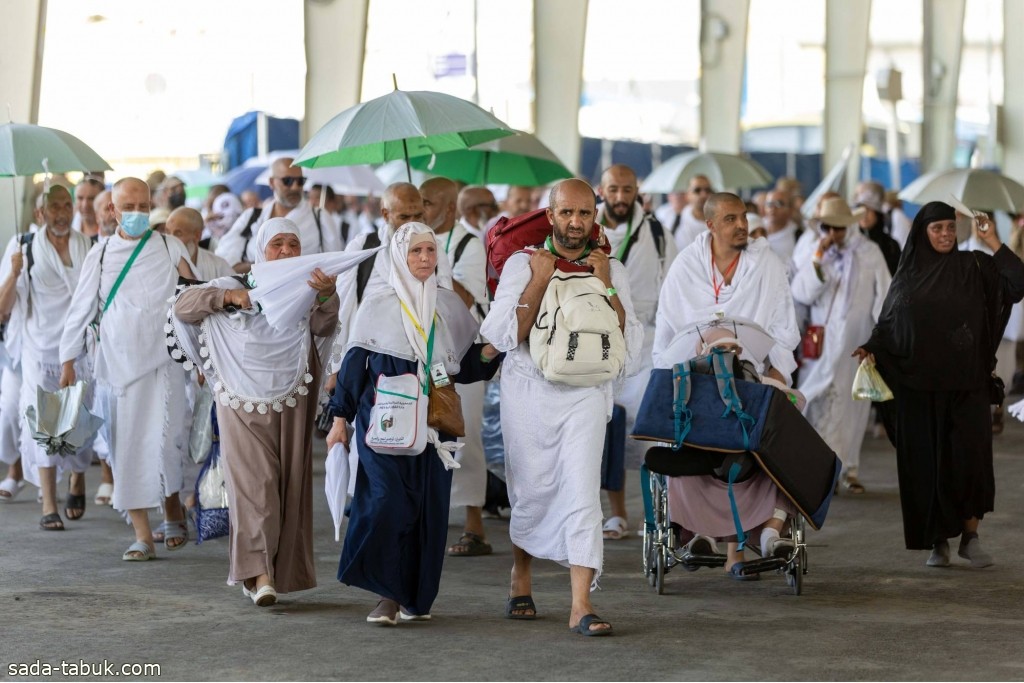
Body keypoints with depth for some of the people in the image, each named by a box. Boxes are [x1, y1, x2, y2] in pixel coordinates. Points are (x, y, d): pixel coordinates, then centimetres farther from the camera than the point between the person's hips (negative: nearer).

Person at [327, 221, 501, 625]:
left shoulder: (451, 306, 11)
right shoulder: (379, 306, 4)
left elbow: (465, 367, 14)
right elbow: (354, 363, 6)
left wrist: (489, 352, -6)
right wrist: (340, 420, 5)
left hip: (434, 422, 3)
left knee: (430, 508, 1)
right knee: (388, 501, -15)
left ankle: (416, 596, 11)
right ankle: (387, 596, -10)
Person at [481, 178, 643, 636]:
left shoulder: (611, 270, 5)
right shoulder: (522, 264, 0)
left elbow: (630, 345, -2)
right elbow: (503, 336, -10)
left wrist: (606, 288, -10)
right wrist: (538, 282, -14)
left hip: (585, 393, 1)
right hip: (529, 390, 0)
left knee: (582, 490, -12)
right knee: (533, 492, 6)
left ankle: (581, 606, -13)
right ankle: (521, 578, 33)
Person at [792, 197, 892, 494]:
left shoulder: (870, 253, 0)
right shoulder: (816, 254, 4)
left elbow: (883, 295, 0)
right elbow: (802, 293, -8)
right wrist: (818, 258, -13)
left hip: (856, 344, 0)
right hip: (821, 344, 0)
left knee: (853, 406, 4)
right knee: (821, 405, -6)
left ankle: (847, 469, 11)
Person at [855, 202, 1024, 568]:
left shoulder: (973, 267, 4)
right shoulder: (908, 276, 10)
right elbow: (887, 324, 10)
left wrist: (993, 242, -12)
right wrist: (871, 349, -7)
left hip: (965, 383, -1)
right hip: (918, 386, 1)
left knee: (970, 454, -9)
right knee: (925, 461, 1)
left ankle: (970, 535, 4)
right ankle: (938, 541, 10)